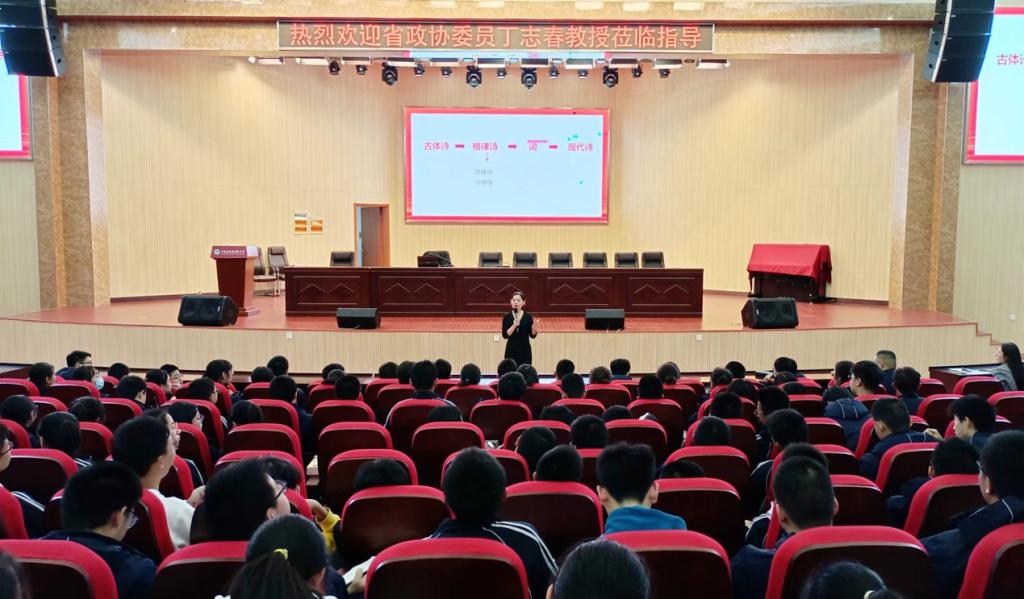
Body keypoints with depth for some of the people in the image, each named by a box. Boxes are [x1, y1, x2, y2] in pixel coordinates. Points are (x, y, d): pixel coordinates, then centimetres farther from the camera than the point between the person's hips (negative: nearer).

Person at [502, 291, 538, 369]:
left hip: (525, 350, 0)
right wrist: (514, 325, -21)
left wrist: (534, 326, -18)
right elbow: (505, 335, -8)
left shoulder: (528, 316, -1)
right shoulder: (507, 316, -2)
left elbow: (533, 335, 1)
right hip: (511, 350, 0)